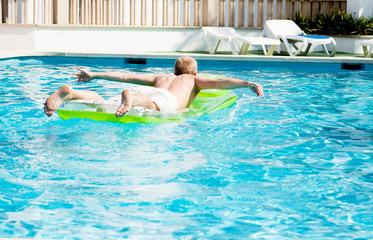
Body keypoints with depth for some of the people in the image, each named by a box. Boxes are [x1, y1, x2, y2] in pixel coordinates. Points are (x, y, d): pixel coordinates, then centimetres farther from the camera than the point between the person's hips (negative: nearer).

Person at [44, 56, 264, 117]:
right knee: (152, 104, -39)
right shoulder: (194, 79, 36)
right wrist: (249, 84, 13)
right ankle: (129, 100, -72)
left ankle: (69, 92, -44)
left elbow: (126, 77, 44)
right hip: (167, 99, -4)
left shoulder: (160, 77, 45)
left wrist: (94, 75, 51)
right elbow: (219, 82, 18)